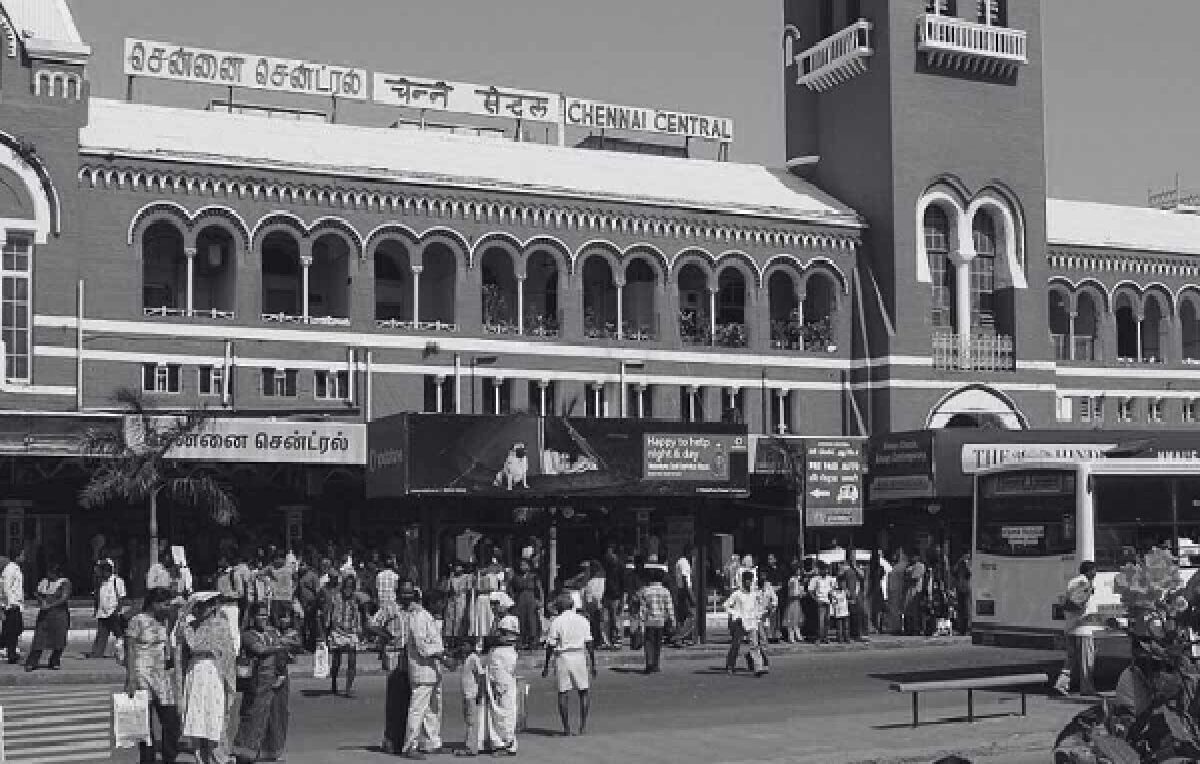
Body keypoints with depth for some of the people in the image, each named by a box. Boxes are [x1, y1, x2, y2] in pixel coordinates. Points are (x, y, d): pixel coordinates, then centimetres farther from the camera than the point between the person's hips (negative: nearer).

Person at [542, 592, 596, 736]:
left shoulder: (556, 622, -1)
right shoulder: (583, 620, 5)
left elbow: (550, 646, -2)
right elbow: (589, 644, 1)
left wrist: (546, 665, 5)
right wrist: (593, 664, 6)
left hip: (562, 657, -1)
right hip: (580, 657, 1)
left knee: (563, 693, 4)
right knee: (584, 691, 10)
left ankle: (566, 728, 2)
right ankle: (583, 725, 3)